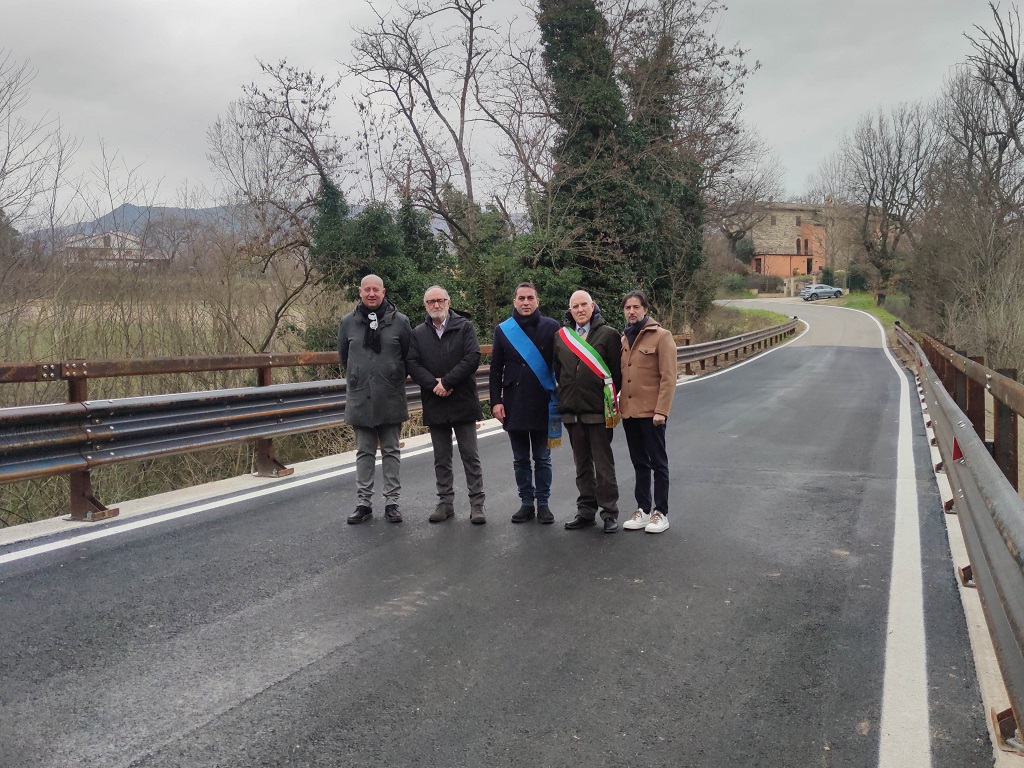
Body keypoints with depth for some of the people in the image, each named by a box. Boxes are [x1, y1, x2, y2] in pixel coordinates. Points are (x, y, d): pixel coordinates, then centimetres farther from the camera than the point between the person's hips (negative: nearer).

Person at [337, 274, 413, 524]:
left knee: (391, 452, 7)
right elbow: (343, 356, 16)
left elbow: (410, 355, 5)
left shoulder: (399, 321, -3)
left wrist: (395, 379, 8)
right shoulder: (348, 322, 3)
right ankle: (364, 502, 15)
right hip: (360, 398, 2)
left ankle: (392, 502, 13)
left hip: (391, 400, -1)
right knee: (364, 452, 9)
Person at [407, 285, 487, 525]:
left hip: (463, 402, -3)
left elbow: (473, 358, -12)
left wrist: (446, 382, -16)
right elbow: (412, 364, -1)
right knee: (441, 458, 11)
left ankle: (477, 503, 8)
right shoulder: (418, 333, 9)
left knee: (470, 456, 2)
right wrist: (434, 384, -15)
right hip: (434, 404, 3)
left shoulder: (464, 327, 0)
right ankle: (445, 502, 20)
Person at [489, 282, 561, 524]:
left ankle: (543, 503, 17)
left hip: (543, 404, -2)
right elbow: (496, 369, 7)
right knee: (520, 459, 9)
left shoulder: (551, 327, 0)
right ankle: (526, 502, 19)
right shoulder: (503, 330, 5)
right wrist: (496, 401, -1)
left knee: (542, 458, 7)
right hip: (514, 405, 2)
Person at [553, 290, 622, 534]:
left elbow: (617, 370, -2)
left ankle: (610, 512, 11)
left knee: (603, 465, 1)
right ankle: (586, 511, 23)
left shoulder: (608, 334, -3)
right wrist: (565, 396, 12)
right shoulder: (561, 336, 10)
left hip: (598, 411, -4)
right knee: (582, 465, 13)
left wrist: (610, 399, -2)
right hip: (571, 411, 5)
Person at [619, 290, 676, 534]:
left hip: (651, 411, -6)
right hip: (629, 411, 6)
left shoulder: (660, 336, -7)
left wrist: (661, 410, -18)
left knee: (658, 463, 3)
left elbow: (669, 377, -12)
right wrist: (617, 405, 8)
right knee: (639, 463, 14)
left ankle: (660, 512, 11)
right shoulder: (624, 338, 12)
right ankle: (643, 509, 23)